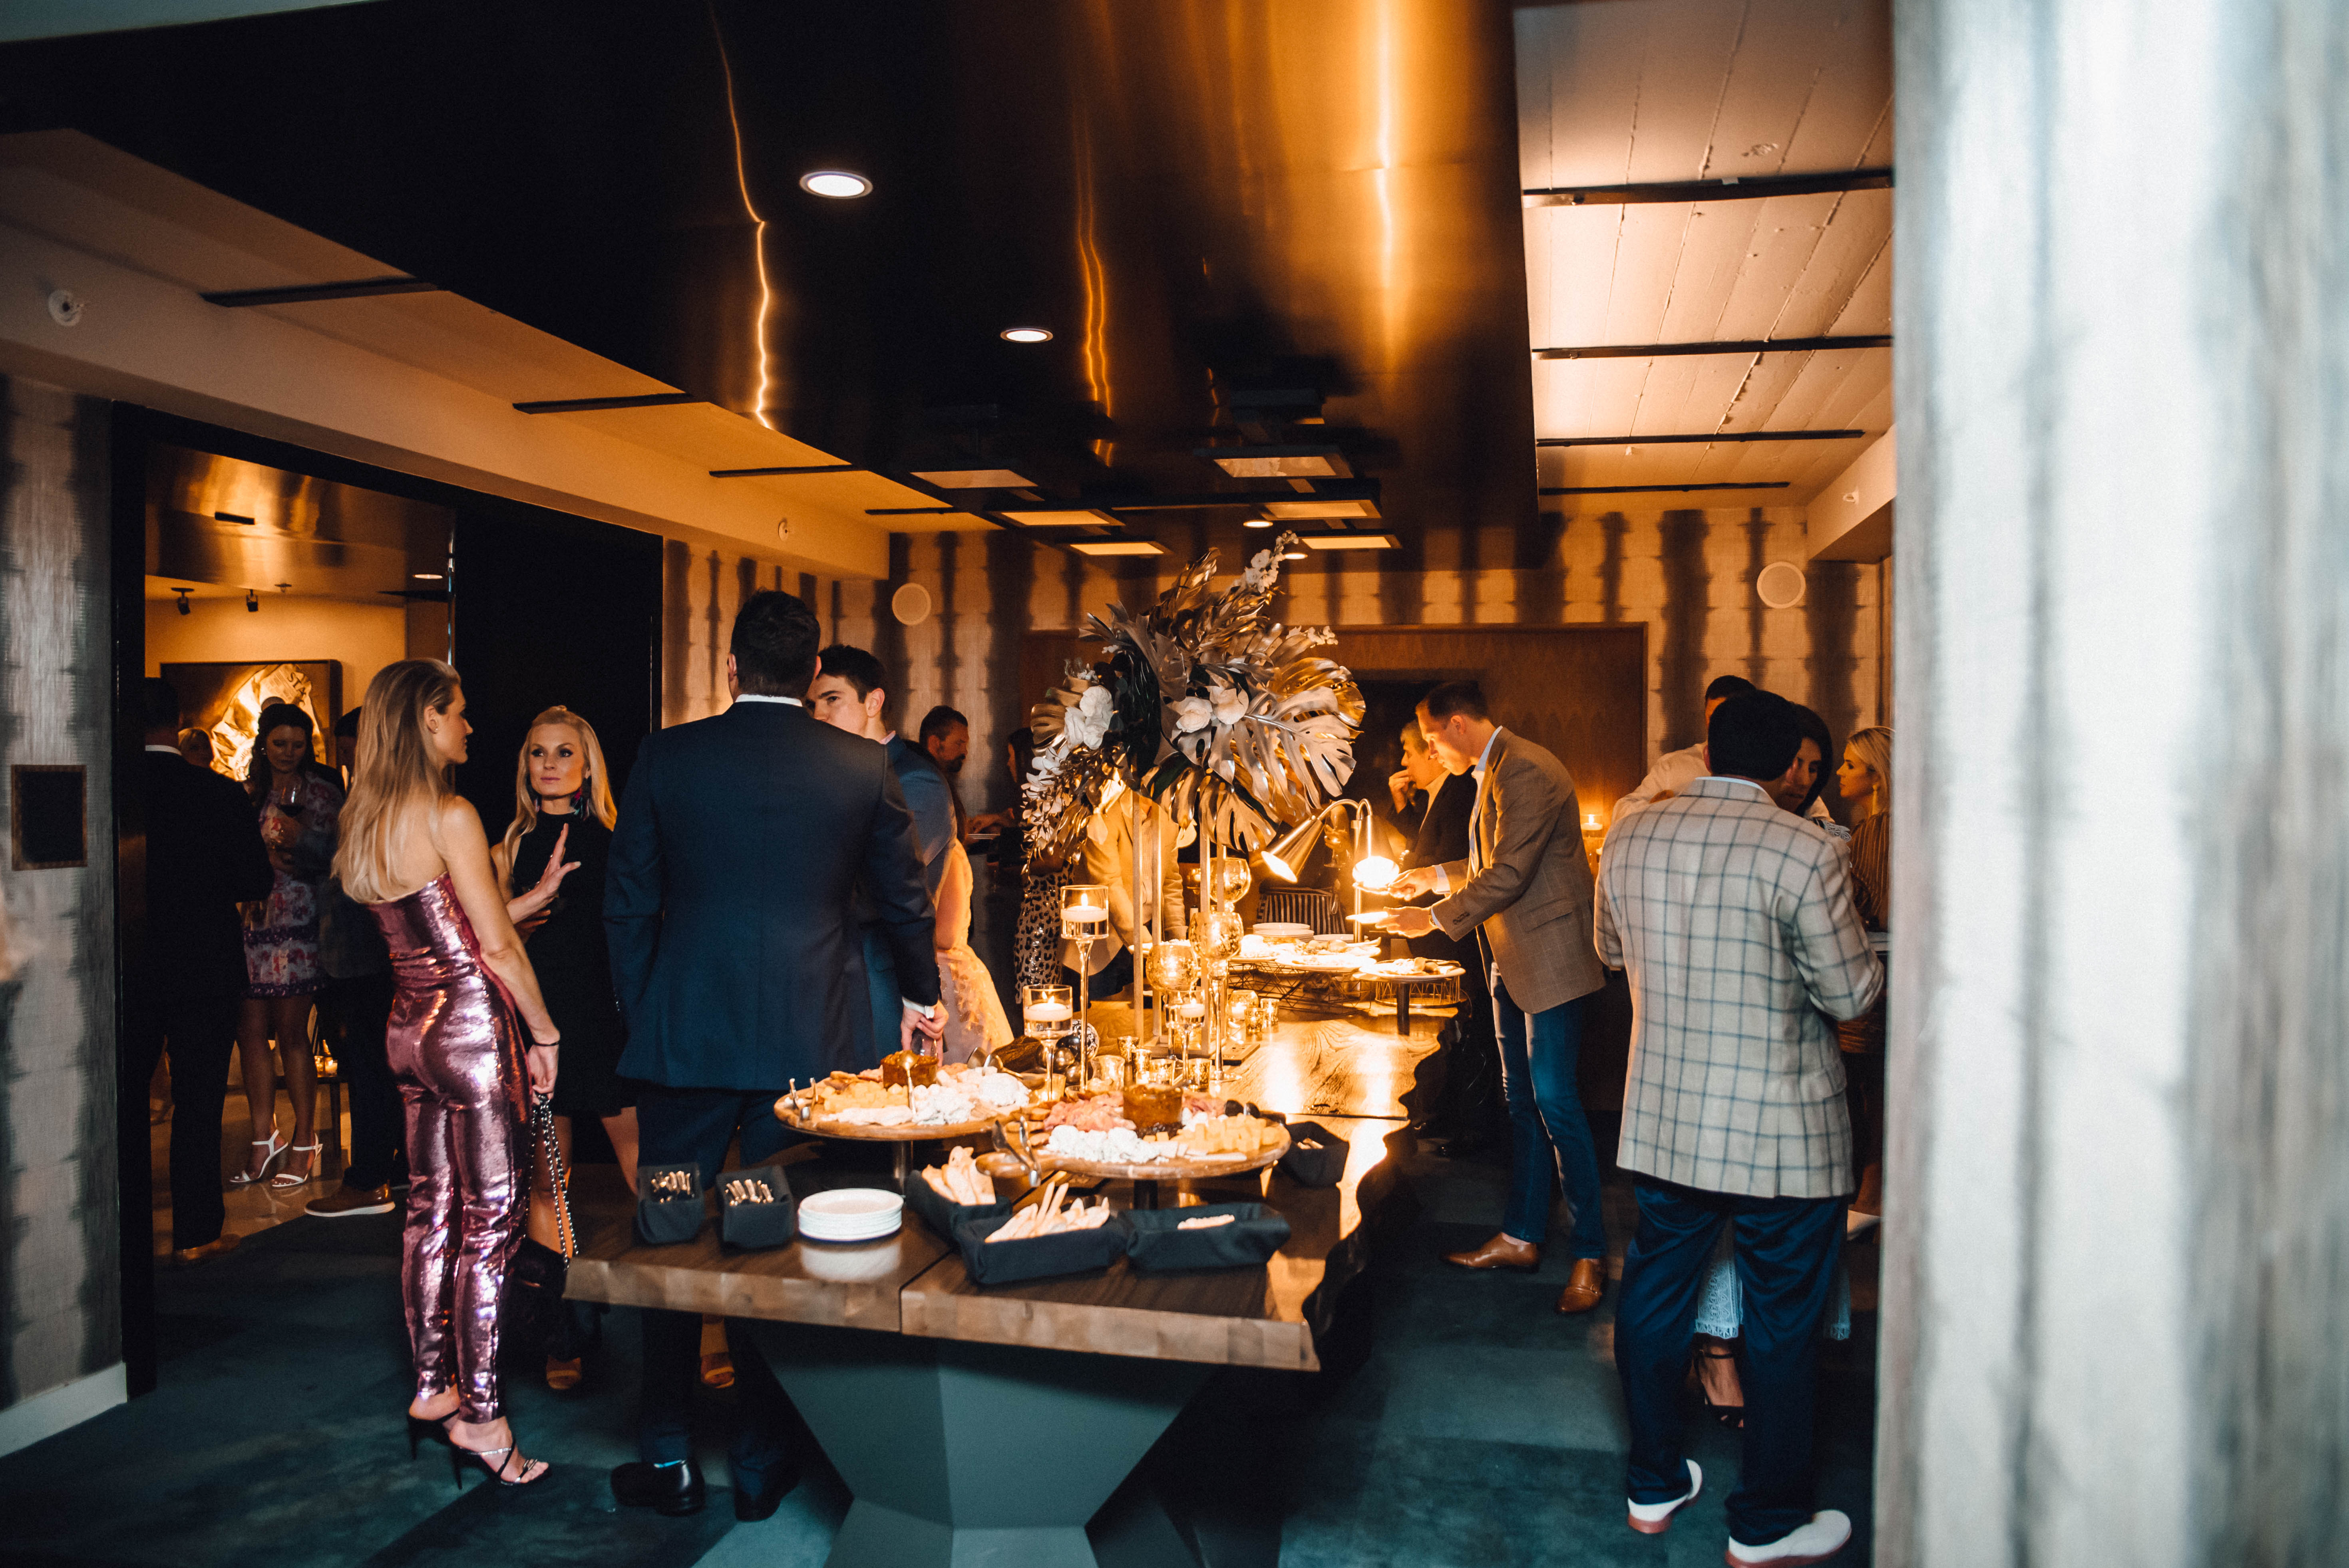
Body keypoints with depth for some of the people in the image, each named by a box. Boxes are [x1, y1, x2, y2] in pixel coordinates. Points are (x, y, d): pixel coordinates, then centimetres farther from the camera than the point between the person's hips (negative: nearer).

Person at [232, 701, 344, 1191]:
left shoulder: (322, 793, 1)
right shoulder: (248, 793, 14)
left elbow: (335, 856, -4)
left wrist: (300, 837, -19)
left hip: (299, 922, -4)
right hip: (251, 920, 4)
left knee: (291, 1033, -2)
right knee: (250, 1031, 5)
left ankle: (305, 1144, 9)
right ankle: (263, 1141, 17)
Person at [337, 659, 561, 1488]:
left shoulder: (363, 821, 9)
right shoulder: (450, 815, -16)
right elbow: (498, 948, -15)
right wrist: (545, 1034, -6)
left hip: (409, 1027, 8)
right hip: (471, 1026, -8)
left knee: (430, 1212, 16)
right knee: (492, 1219, 0)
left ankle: (432, 1387, 27)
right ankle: (478, 1415, 6)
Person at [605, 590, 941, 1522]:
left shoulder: (668, 756, -3)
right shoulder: (863, 767, -3)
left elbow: (627, 903, 2)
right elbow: (905, 898, 8)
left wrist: (639, 1017, 14)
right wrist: (921, 993, 25)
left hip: (684, 1035, 0)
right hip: (810, 1043, 0)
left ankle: (668, 1460, 24)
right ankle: (762, 1462, 23)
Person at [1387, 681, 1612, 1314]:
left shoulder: (1526, 770, -18)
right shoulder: (1494, 772, 14)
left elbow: (1511, 873, -23)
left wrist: (1437, 918, -16)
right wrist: (1437, 875, 18)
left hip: (1549, 956, -10)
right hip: (1513, 962, 10)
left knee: (1554, 1102, -8)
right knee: (1521, 1101, 15)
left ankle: (1590, 1254, 2)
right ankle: (1522, 1237, 24)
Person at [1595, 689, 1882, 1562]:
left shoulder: (1629, 837, 0)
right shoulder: (1802, 852, -17)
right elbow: (1853, 994, -11)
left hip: (1660, 1122, 5)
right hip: (1781, 1135, -5)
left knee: (1655, 1295, 18)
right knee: (1783, 1324, 11)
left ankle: (1654, 1487, 33)